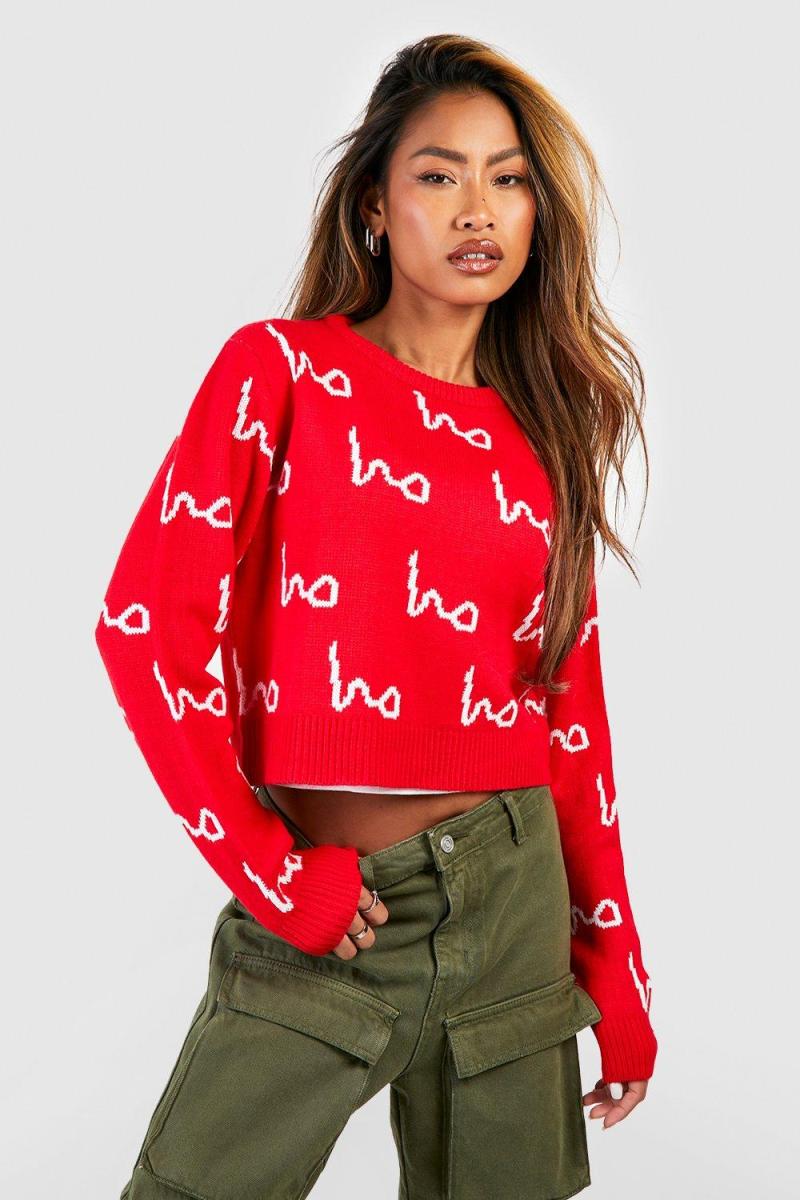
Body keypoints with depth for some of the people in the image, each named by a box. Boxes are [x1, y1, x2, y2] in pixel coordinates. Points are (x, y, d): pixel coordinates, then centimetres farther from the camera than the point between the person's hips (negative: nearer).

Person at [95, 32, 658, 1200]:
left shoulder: (543, 435, 8)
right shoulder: (283, 368, -3)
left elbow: (571, 709, 9)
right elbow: (149, 620, -10)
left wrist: (616, 969, 10)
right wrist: (267, 870, -10)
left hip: (516, 897, 4)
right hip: (320, 916, -3)